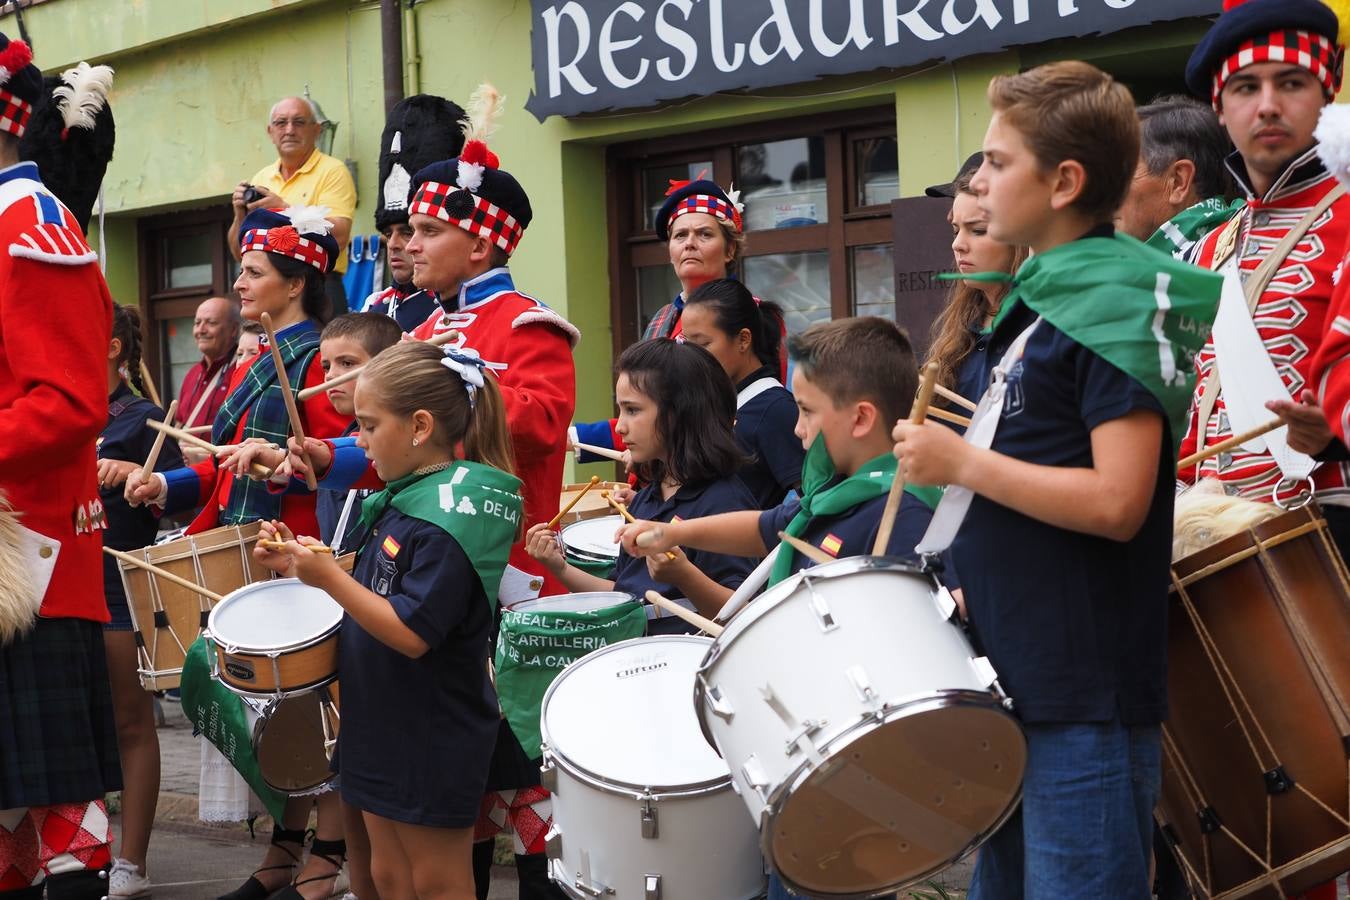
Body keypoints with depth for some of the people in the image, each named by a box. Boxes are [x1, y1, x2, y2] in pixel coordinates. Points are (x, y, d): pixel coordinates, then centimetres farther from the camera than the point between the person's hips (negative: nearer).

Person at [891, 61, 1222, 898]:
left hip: (1085, 698, -10)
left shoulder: (1118, 305, -16)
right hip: (1016, 674, 10)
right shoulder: (1042, 297, 13)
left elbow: (1117, 503, -23)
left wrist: (962, 462, -18)